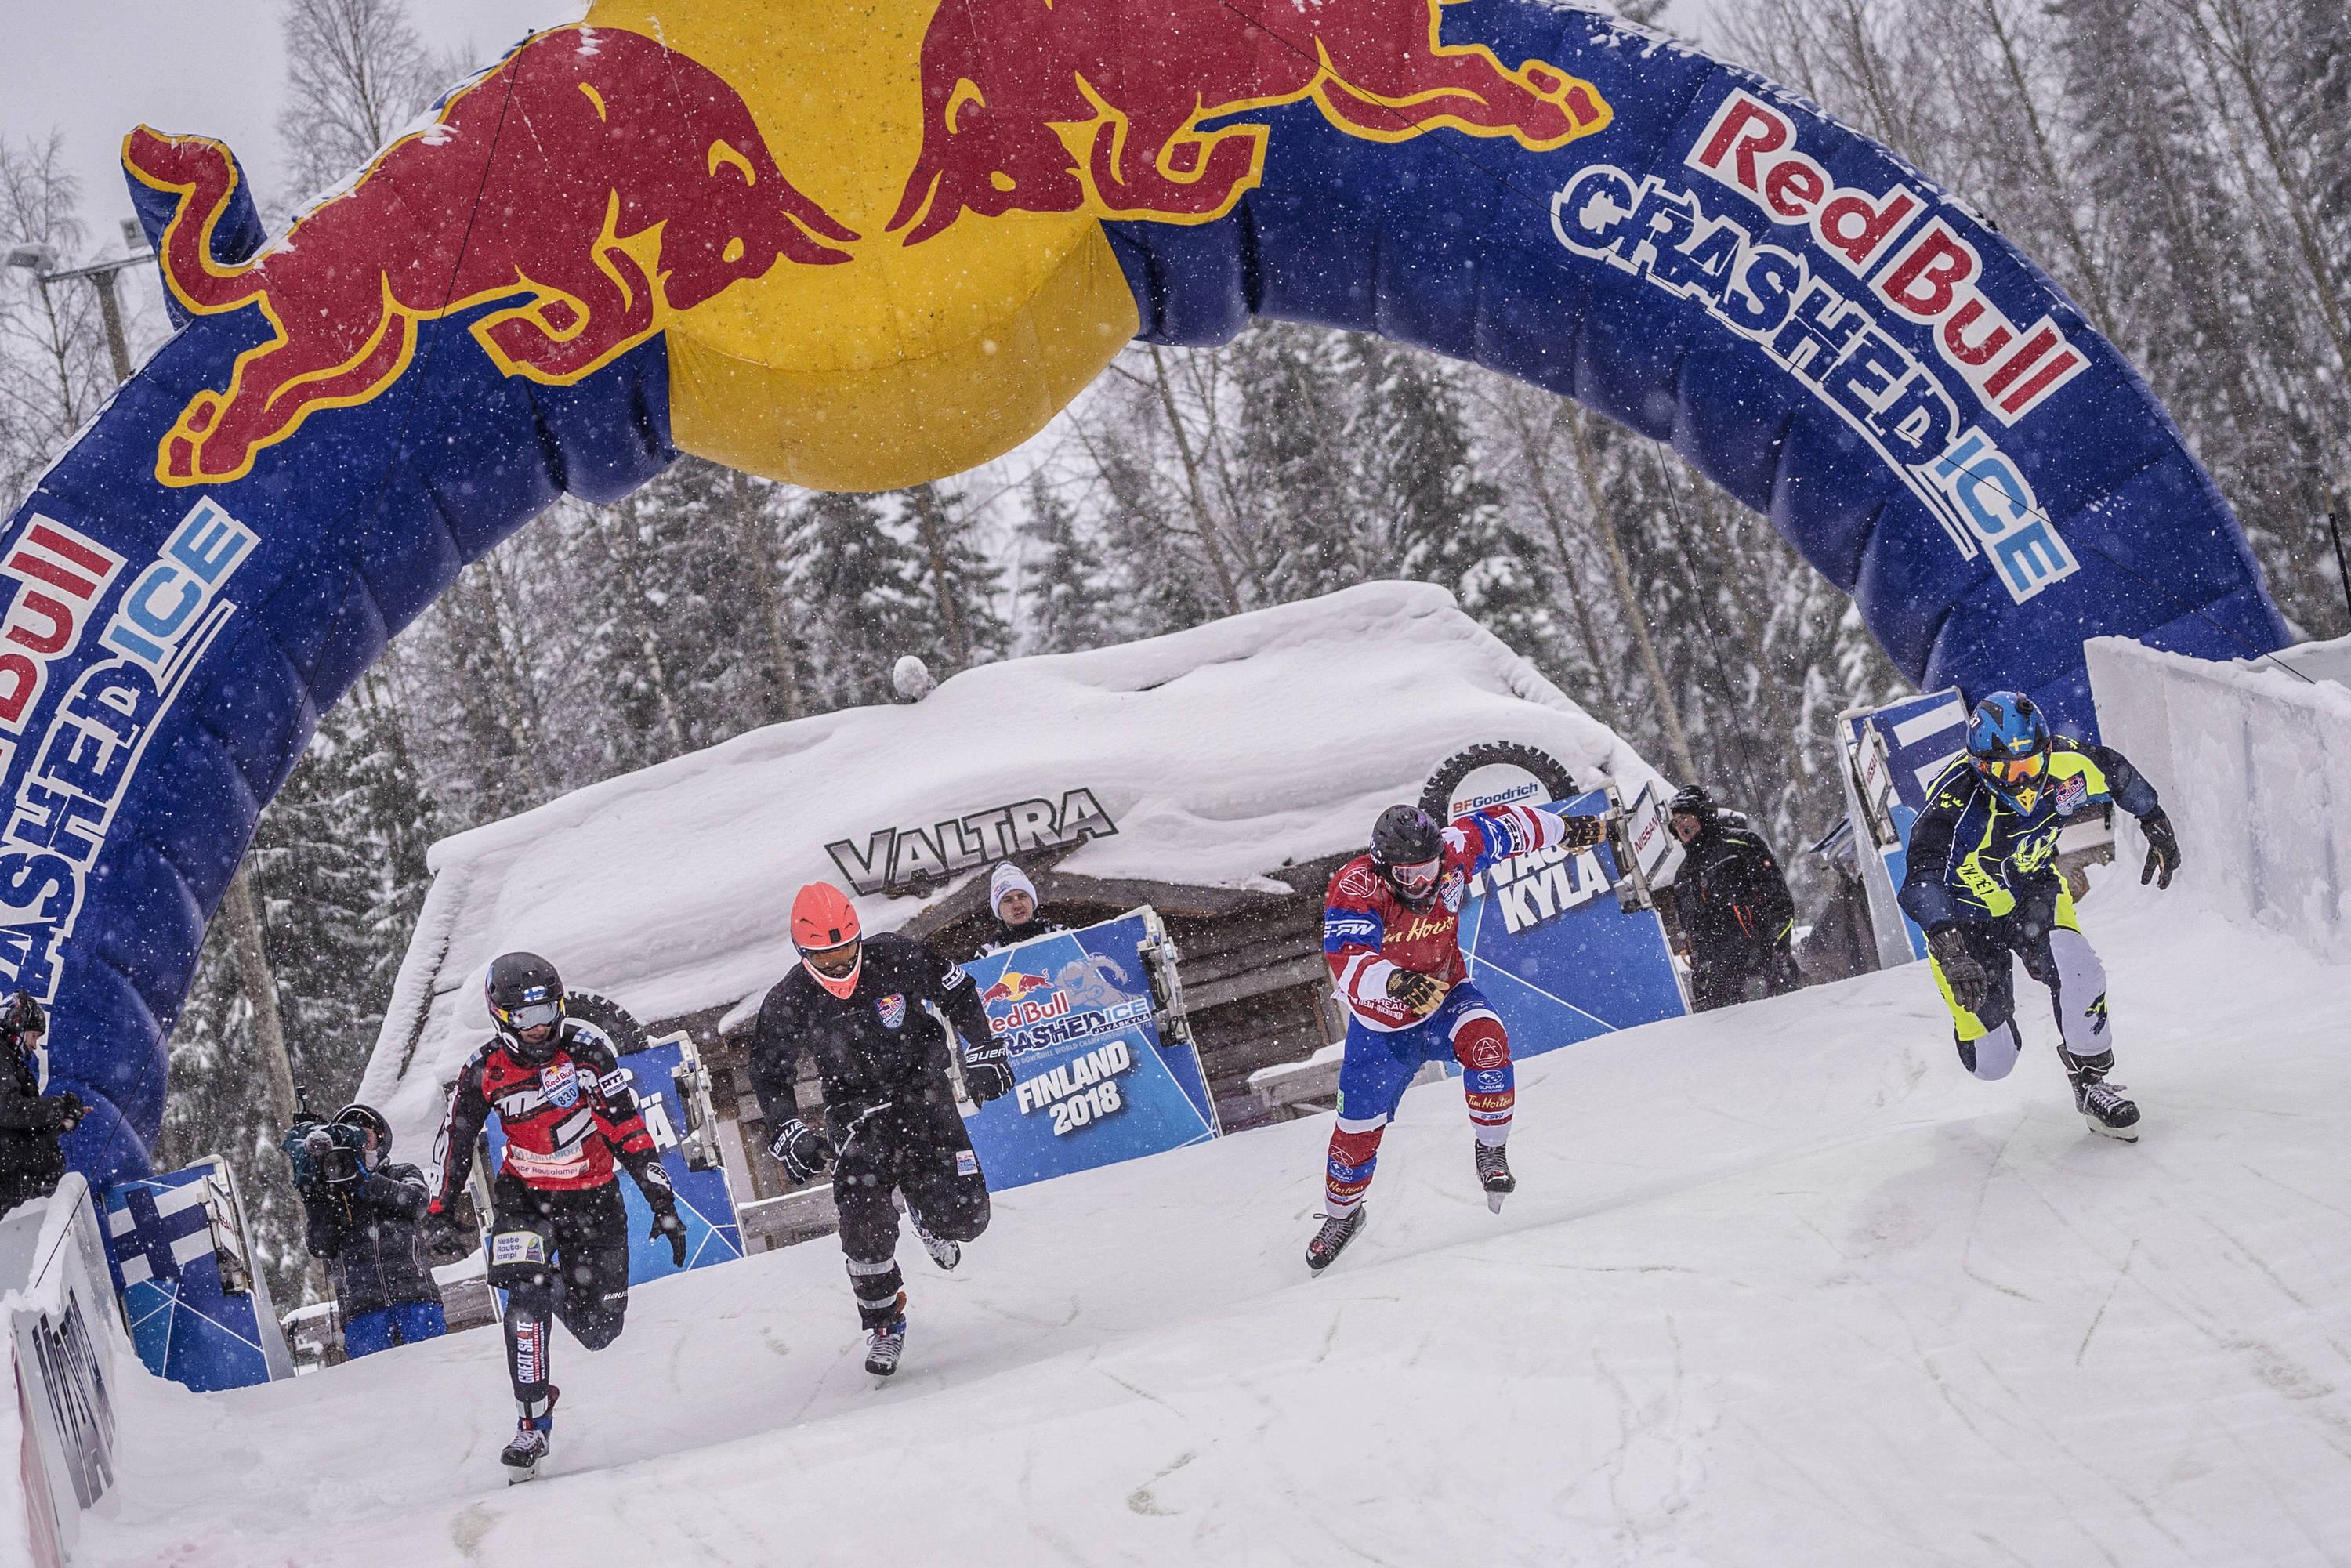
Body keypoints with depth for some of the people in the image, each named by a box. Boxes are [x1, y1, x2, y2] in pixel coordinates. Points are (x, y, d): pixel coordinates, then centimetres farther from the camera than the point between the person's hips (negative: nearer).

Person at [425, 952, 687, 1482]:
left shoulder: (585, 1045, -16)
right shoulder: (484, 1071, -12)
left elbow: (627, 1128, -14)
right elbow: (454, 1140, 4)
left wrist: (662, 1201, -15)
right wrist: (441, 1211, 4)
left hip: (593, 1199, 0)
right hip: (524, 1196, 0)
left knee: (597, 1331, 1)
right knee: (528, 1296, -24)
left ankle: (568, 1293, 39)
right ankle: (533, 1422, -12)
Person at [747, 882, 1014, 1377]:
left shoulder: (895, 957, -16)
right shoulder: (787, 1005, -15)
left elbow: (958, 993, 1)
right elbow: (769, 1073, -1)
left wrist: (983, 1050, -4)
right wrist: (788, 1132, -14)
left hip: (922, 1089, 0)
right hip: (855, 1111, 0)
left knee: (963, 1215, -9)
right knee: (866, 1226, -16)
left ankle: (929, 1218, 31)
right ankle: (883, 1322, 11)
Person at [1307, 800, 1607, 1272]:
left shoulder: (1451, 853, -21)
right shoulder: (1355, 887, -31)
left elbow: (1497, 827, -2)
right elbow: (1345, 961, -44)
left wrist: (1563, 829, 10)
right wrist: (1395, 981, -62)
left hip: (1444, 995, 1)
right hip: (1382, 1024, -1)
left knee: (1484, 1037, -33)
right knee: (1358, 1129, 6)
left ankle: (1492, 1152, -12)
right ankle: (1341, 1216, 36)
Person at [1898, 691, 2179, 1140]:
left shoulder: (2063, 765, -24)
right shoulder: (1955, 804, -37)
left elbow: (2116, 772, 1)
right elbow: (1921, 883, -48)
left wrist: (2155, 822, 14)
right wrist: (1950, 950, -62)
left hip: (2033, 893, 3)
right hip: (1965, 916, -3)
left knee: (2078, 973, -28)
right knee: (1992, 1063, -2)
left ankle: (2091, 1078, 0)